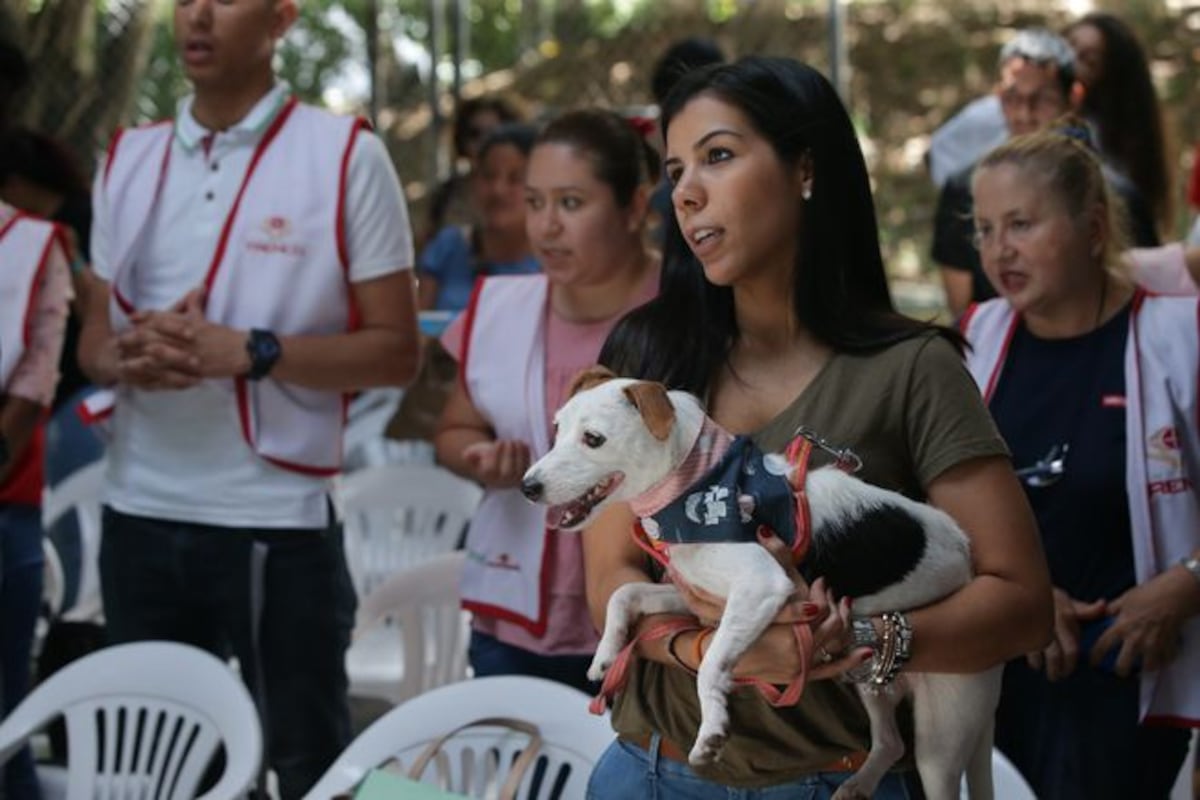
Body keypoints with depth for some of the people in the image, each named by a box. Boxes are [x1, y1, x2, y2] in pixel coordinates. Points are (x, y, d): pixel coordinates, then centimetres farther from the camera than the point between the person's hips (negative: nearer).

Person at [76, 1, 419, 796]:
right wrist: (129, 357, -9)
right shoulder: (127, 159, 10)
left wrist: (244, 351, -18)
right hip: (139, 518, 5)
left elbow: (395, 351, -5)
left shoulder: (346, 156, -5)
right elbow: (93, 337, 15)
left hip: (277, 522, -5)